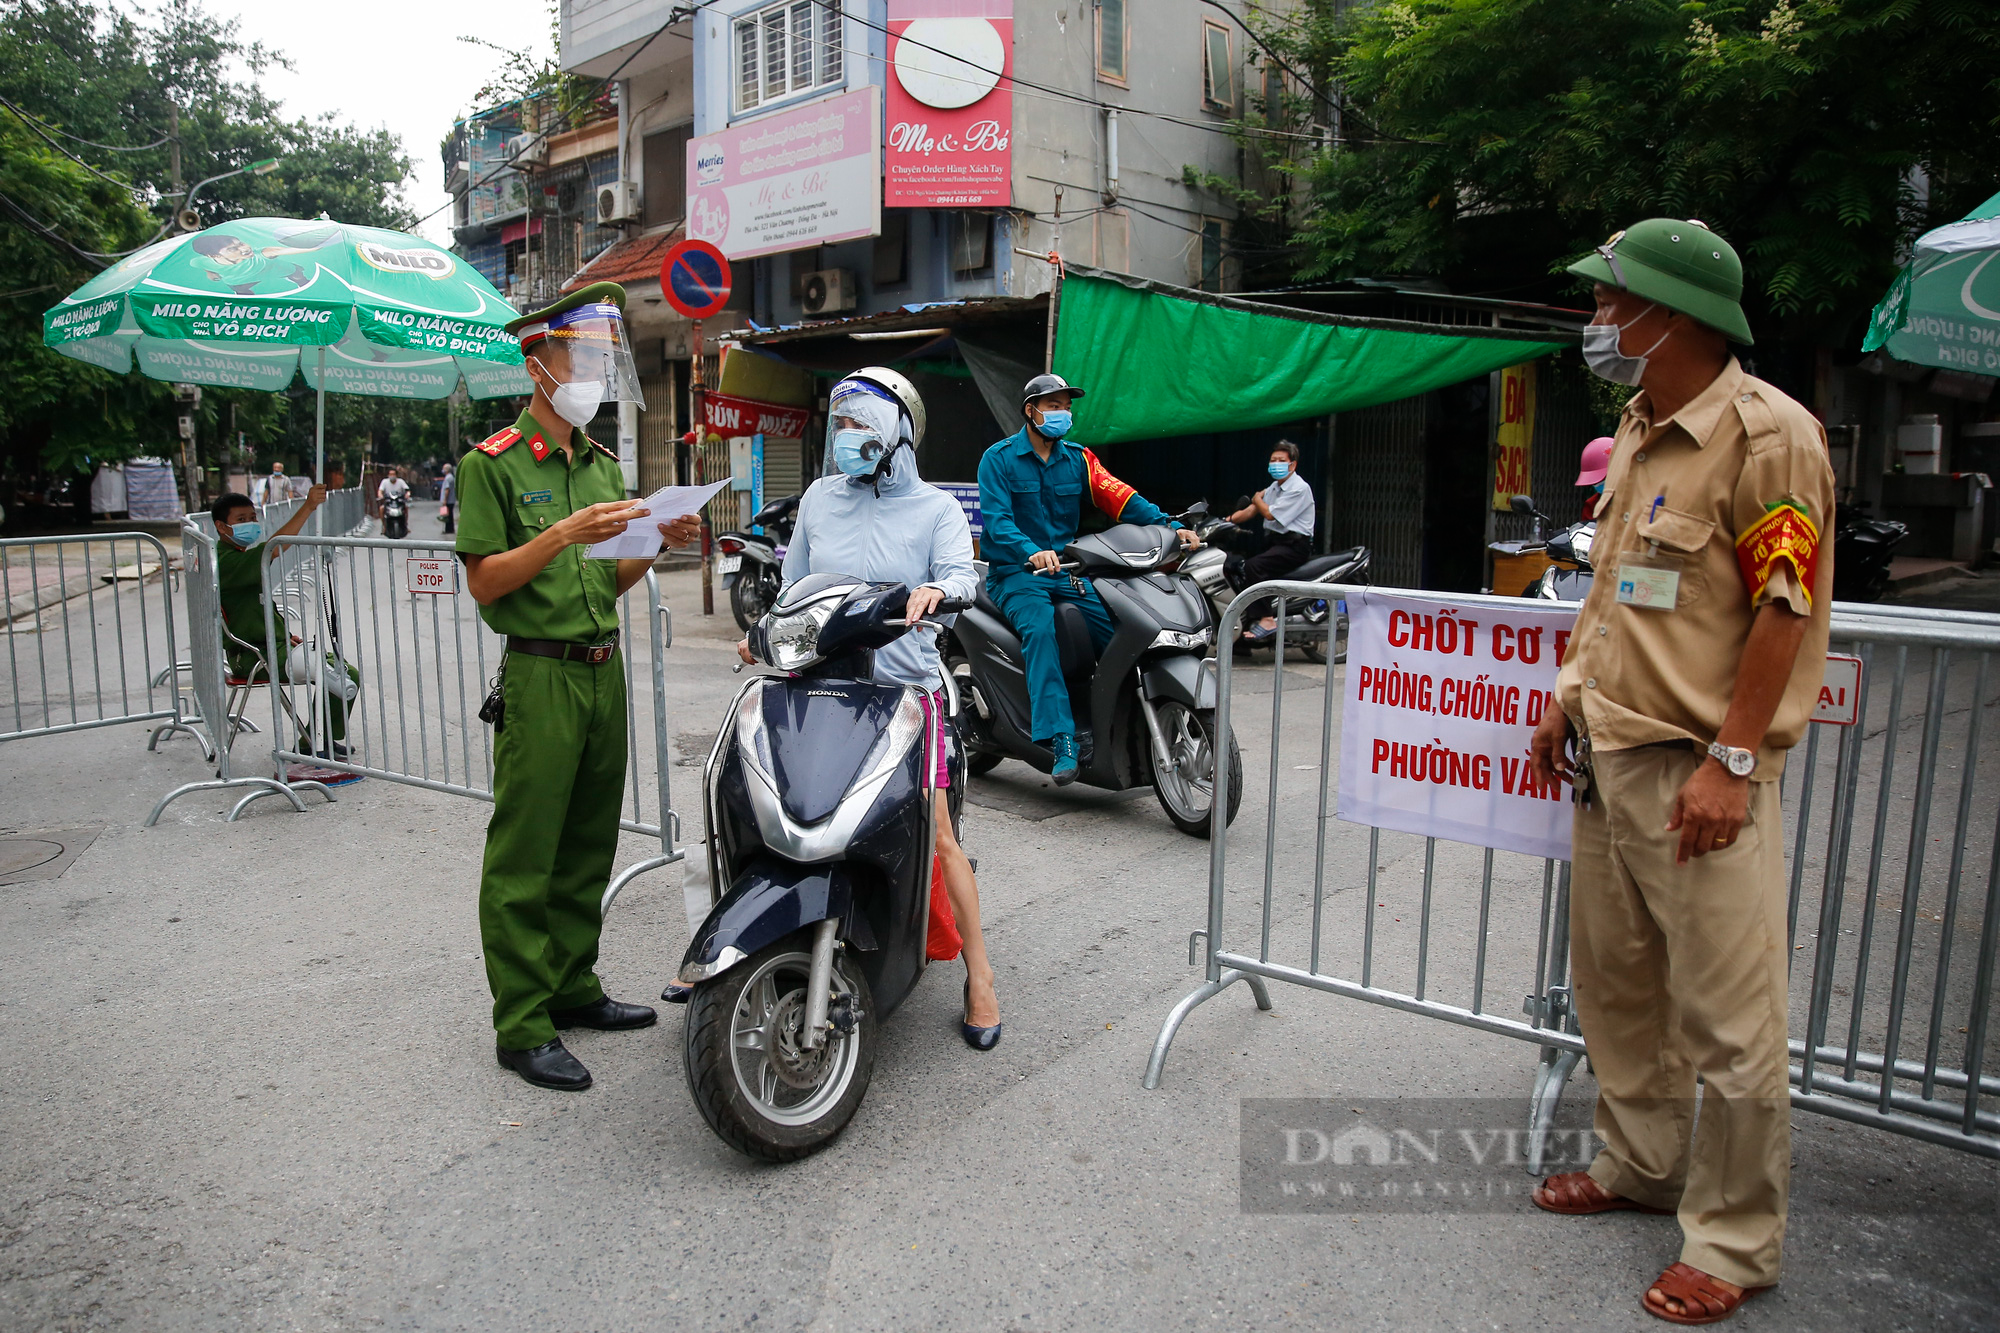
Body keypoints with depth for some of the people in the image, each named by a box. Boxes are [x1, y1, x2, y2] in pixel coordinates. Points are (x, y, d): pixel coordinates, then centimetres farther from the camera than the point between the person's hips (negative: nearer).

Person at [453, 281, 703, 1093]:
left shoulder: (604, 465, 16)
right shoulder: (493, 464, -5)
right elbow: (483, 583, -11)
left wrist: (657, 543, -1)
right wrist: (565, 533, -22)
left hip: (604, 670, 7)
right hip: (540, 674, -7)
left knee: (588, 845, 14)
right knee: (524, 857, -2)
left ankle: (573, 987, 27)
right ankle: (522, 1027, 5)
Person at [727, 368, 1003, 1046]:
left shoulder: (933, 508, 3)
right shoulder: (819, 498, 13)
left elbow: (962, 572, -12)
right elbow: (794, 583, 19)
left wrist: (937, 589, -34)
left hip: (906, 686, -3)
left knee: (936, 838, -4)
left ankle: (979, 975, 10)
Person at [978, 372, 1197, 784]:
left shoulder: (1077, 458, 12)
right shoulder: (999, 458, -1)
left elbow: (1120, 497, -1)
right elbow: (996, 519, -14)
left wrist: (1172, 526, -17)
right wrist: (1032, 552, -34)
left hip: (1066, 569, 4)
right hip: (1016, 572, -4)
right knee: (1040, 629, -33)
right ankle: (1061, 739, -38)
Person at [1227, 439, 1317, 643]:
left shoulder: (1299, 488, -11)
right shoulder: (1274, 487, 18)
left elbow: (1270, 515, -16)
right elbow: (1249, 512, 13)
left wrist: (1258, 499, 4)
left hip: (1295, 545, -10)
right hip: (1275, 542, 10)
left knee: (1253, 566, -29)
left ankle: (1267, 620, -29)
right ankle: (1241, 615, 10)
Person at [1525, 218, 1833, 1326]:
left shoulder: (1767, 433, -13)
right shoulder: (1638, 431, 14)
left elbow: (1785, 608, -16)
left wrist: (1732, 760, -19)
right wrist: (1570, 693, 17)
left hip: (1698, 771, -9)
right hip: (1609, 756, 9)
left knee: (1727, 1022, 1)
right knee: (1614, 984, 18)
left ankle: (1734, 1243, 17)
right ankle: (1642, 1164, 37)